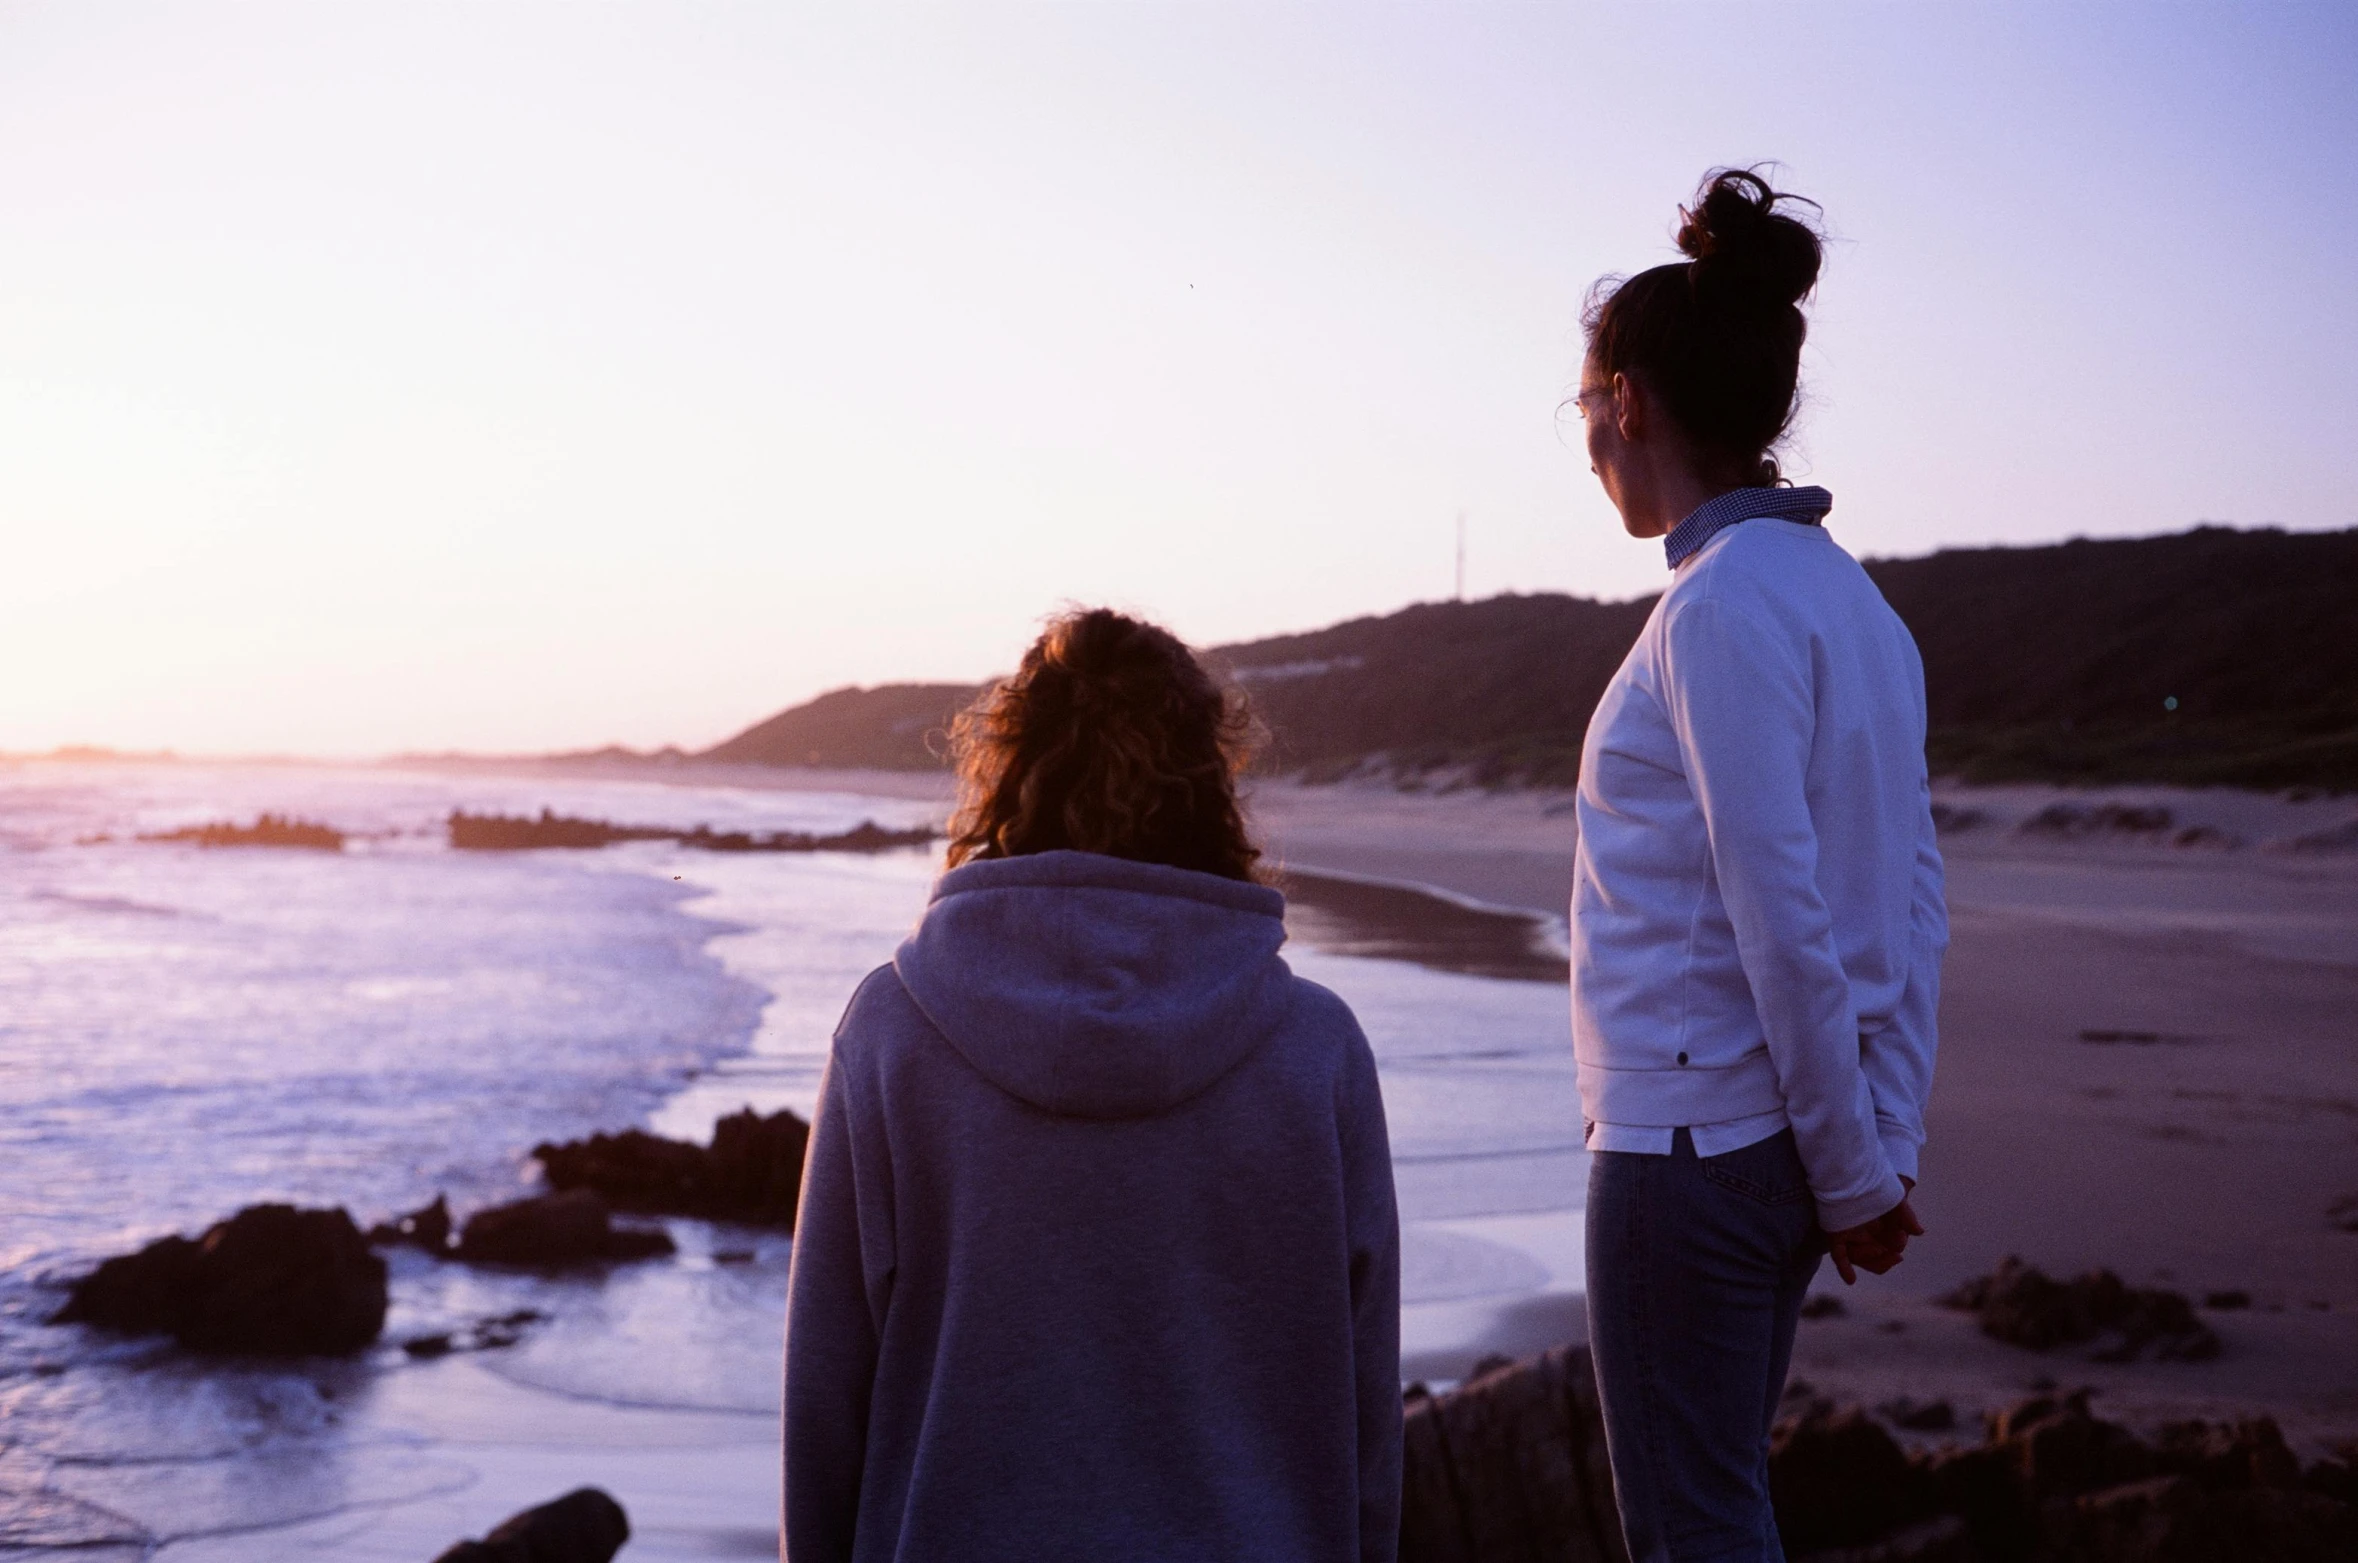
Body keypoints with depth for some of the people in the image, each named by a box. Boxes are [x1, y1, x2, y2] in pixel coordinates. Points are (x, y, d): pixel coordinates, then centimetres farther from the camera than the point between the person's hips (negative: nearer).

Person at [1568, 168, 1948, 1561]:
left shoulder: (1724, 605, -16)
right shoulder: (1853, 597, 11)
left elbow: (1784, 920, -20)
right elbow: (1916, 908, 10)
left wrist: (1856, 1179, -12)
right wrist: (1885, 1153, 11)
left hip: (1692, 1145, -9)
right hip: (1781, 1143, 9)